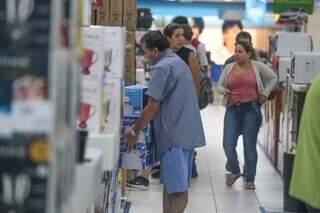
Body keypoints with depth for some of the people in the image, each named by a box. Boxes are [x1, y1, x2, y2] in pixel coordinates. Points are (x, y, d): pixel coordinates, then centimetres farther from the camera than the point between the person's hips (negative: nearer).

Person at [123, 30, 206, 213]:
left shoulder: (163, 68, -14)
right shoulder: (179, 62, 17)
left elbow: (152, 107, -16)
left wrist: (135, 131, -4)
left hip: (175, 134, -10)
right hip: (187, 133, 10)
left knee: (177, 188, -8)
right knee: (171, 184, 13)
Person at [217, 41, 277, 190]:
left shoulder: (257, 66, 2)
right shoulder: (229, 68, 9)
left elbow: (273, 78, 12)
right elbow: (219, 86, 15)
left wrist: (265, 94, 4)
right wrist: (224, 91, -7)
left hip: (251, 109, -2)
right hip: (232, 109, 2)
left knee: (250, 146, 3)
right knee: (228, 145, -4)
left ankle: (250, 179, 16)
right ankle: (234, 171, 23)